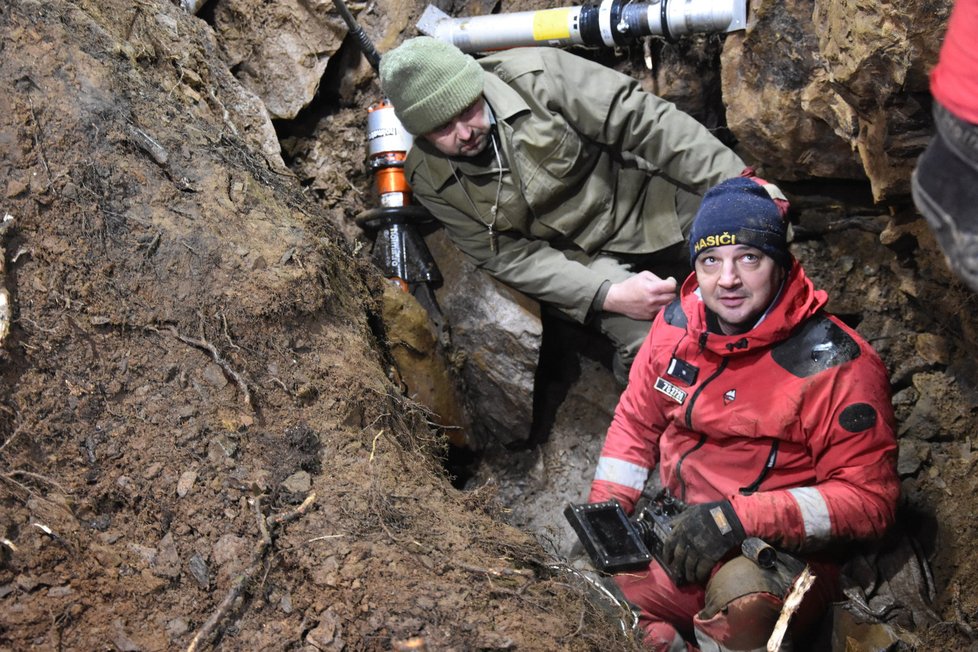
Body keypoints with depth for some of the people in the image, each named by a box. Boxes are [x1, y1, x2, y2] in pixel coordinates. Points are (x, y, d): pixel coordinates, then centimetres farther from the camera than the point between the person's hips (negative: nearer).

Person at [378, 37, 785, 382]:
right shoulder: (429, 180, -11)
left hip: (649, 198, 1)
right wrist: (608, 295, -22)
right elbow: (509, 256, -10)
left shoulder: (535, 77, -19)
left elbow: (644, 121, -17)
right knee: (651, 343, -27)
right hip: (579, 263, 0)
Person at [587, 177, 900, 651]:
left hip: (783, 552, -5)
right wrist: (606, 505, -1)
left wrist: (739, 517, -26)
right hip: (674, 524, 5)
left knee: (744, 604, -37)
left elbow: (870, 499, -17)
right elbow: (636, 421, 15)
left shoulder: (838, 365, -15)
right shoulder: (678, 322, 2)